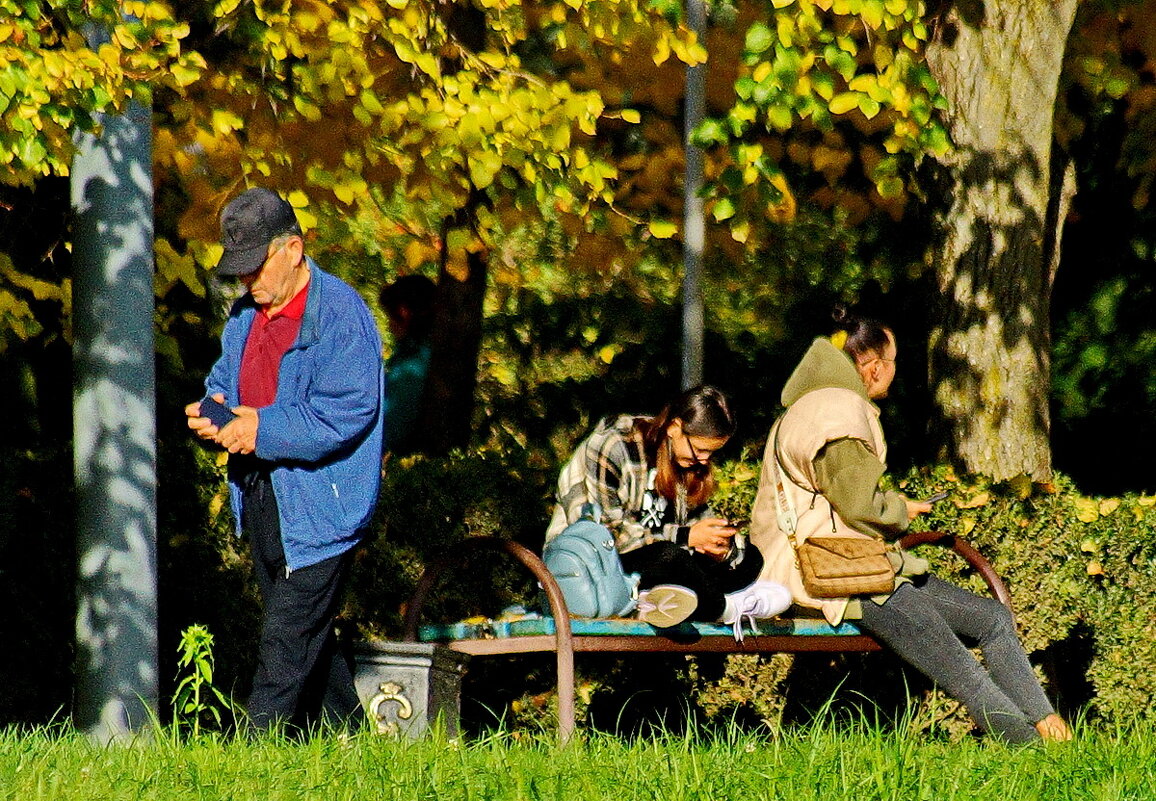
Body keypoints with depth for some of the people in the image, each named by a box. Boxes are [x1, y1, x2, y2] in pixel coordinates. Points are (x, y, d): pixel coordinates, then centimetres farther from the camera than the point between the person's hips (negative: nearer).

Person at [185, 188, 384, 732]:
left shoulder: (339, 314, -14)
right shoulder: (246, 314, 14)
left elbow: (344, 414, -21)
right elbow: (225, 381, 23)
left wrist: (262, 428, -24)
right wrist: (212, 413, -1)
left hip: (317, 507, -9)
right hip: (259, 499, 9)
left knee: (287, 636, -10)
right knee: (309, 635, 15)